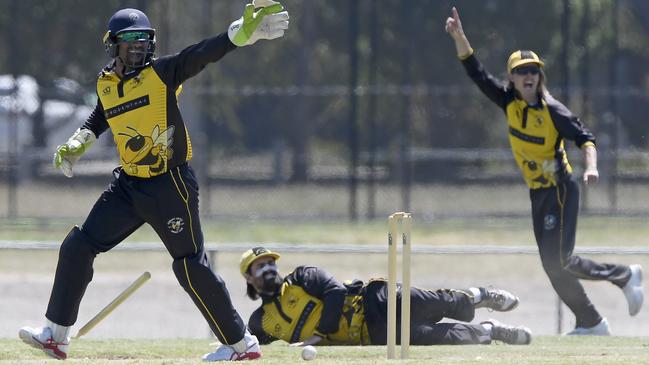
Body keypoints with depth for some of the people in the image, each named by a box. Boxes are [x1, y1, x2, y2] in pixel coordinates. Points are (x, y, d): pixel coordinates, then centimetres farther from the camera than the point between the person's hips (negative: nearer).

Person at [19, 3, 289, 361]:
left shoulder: (162, 73, -11)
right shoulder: (105, 84, 6)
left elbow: (205, 52, -26)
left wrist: (245, 30, -41)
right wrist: (75, 145, 15)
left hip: (169, 184, -6)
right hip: (128, 185, 6)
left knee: (191, 266, -7)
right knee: (77, 248, 5)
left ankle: (242, 343, 4)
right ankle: (56, 334, 15)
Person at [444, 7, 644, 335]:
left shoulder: (552, 110, -13)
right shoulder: (509, 102, 4)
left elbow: (584, 138, -13)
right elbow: (476, 72, 2)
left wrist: (591, 167, -31)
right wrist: (459, 37, -8)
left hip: (560, 189, -7)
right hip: (538, 194, 7)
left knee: (558, 262, -12)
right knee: (554, 264, 7)